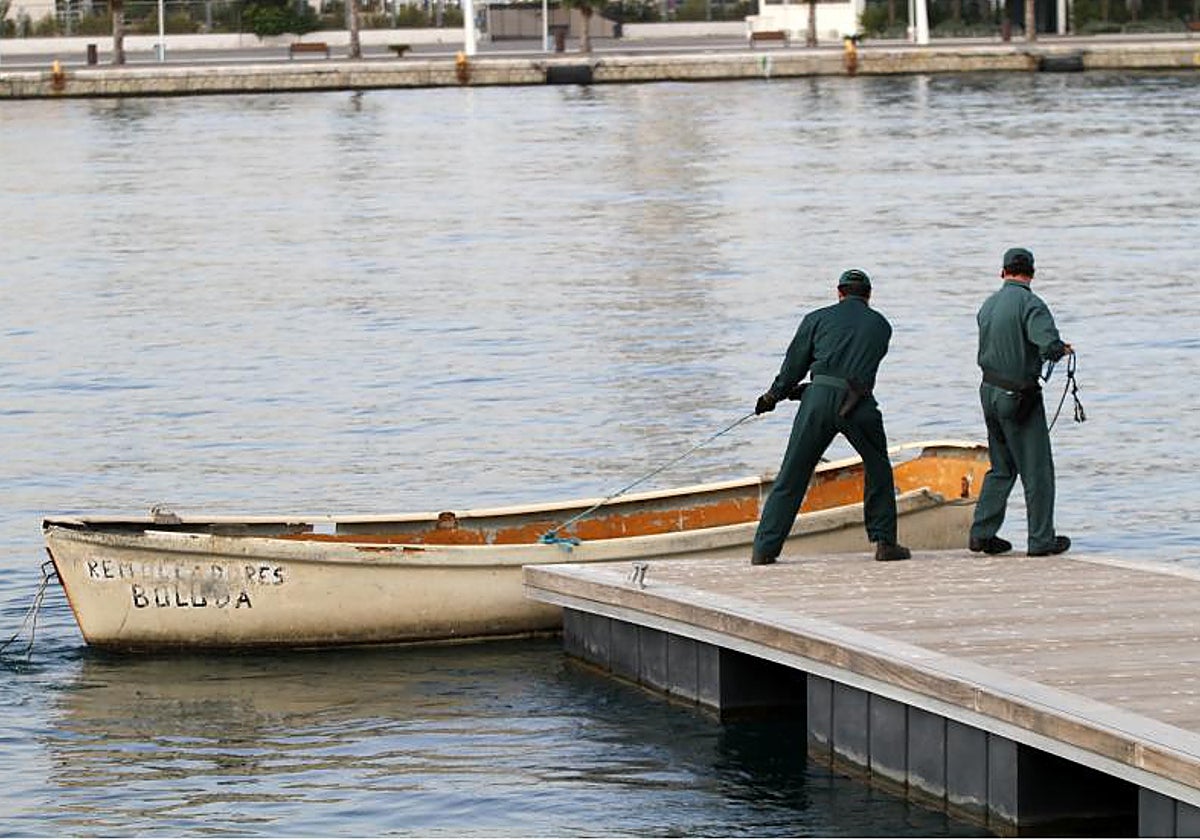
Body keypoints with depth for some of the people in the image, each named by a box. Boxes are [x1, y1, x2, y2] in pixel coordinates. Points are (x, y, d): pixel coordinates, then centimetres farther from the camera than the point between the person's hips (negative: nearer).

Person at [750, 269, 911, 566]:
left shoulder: (818, 318, 14)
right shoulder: (880, 325, 20)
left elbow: (795, 364, 14)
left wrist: (773, 396, 30)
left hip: (820, 397, 0)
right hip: (859, 404, 0)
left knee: (792, 475, 4)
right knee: (878, 471, 21)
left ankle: (764, 549, 1)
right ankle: (884, 542, 15)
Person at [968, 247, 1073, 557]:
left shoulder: (988, 305, 8)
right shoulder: (1030, 304, -17)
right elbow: (1049, 345, -28)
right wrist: (1062, 349, -4)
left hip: (990, 391, 7)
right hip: (1019, 397, -7)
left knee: (1002, 468, 18)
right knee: (1037, 470, 2)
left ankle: (981, 533, 16)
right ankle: (1041, 540, 6)